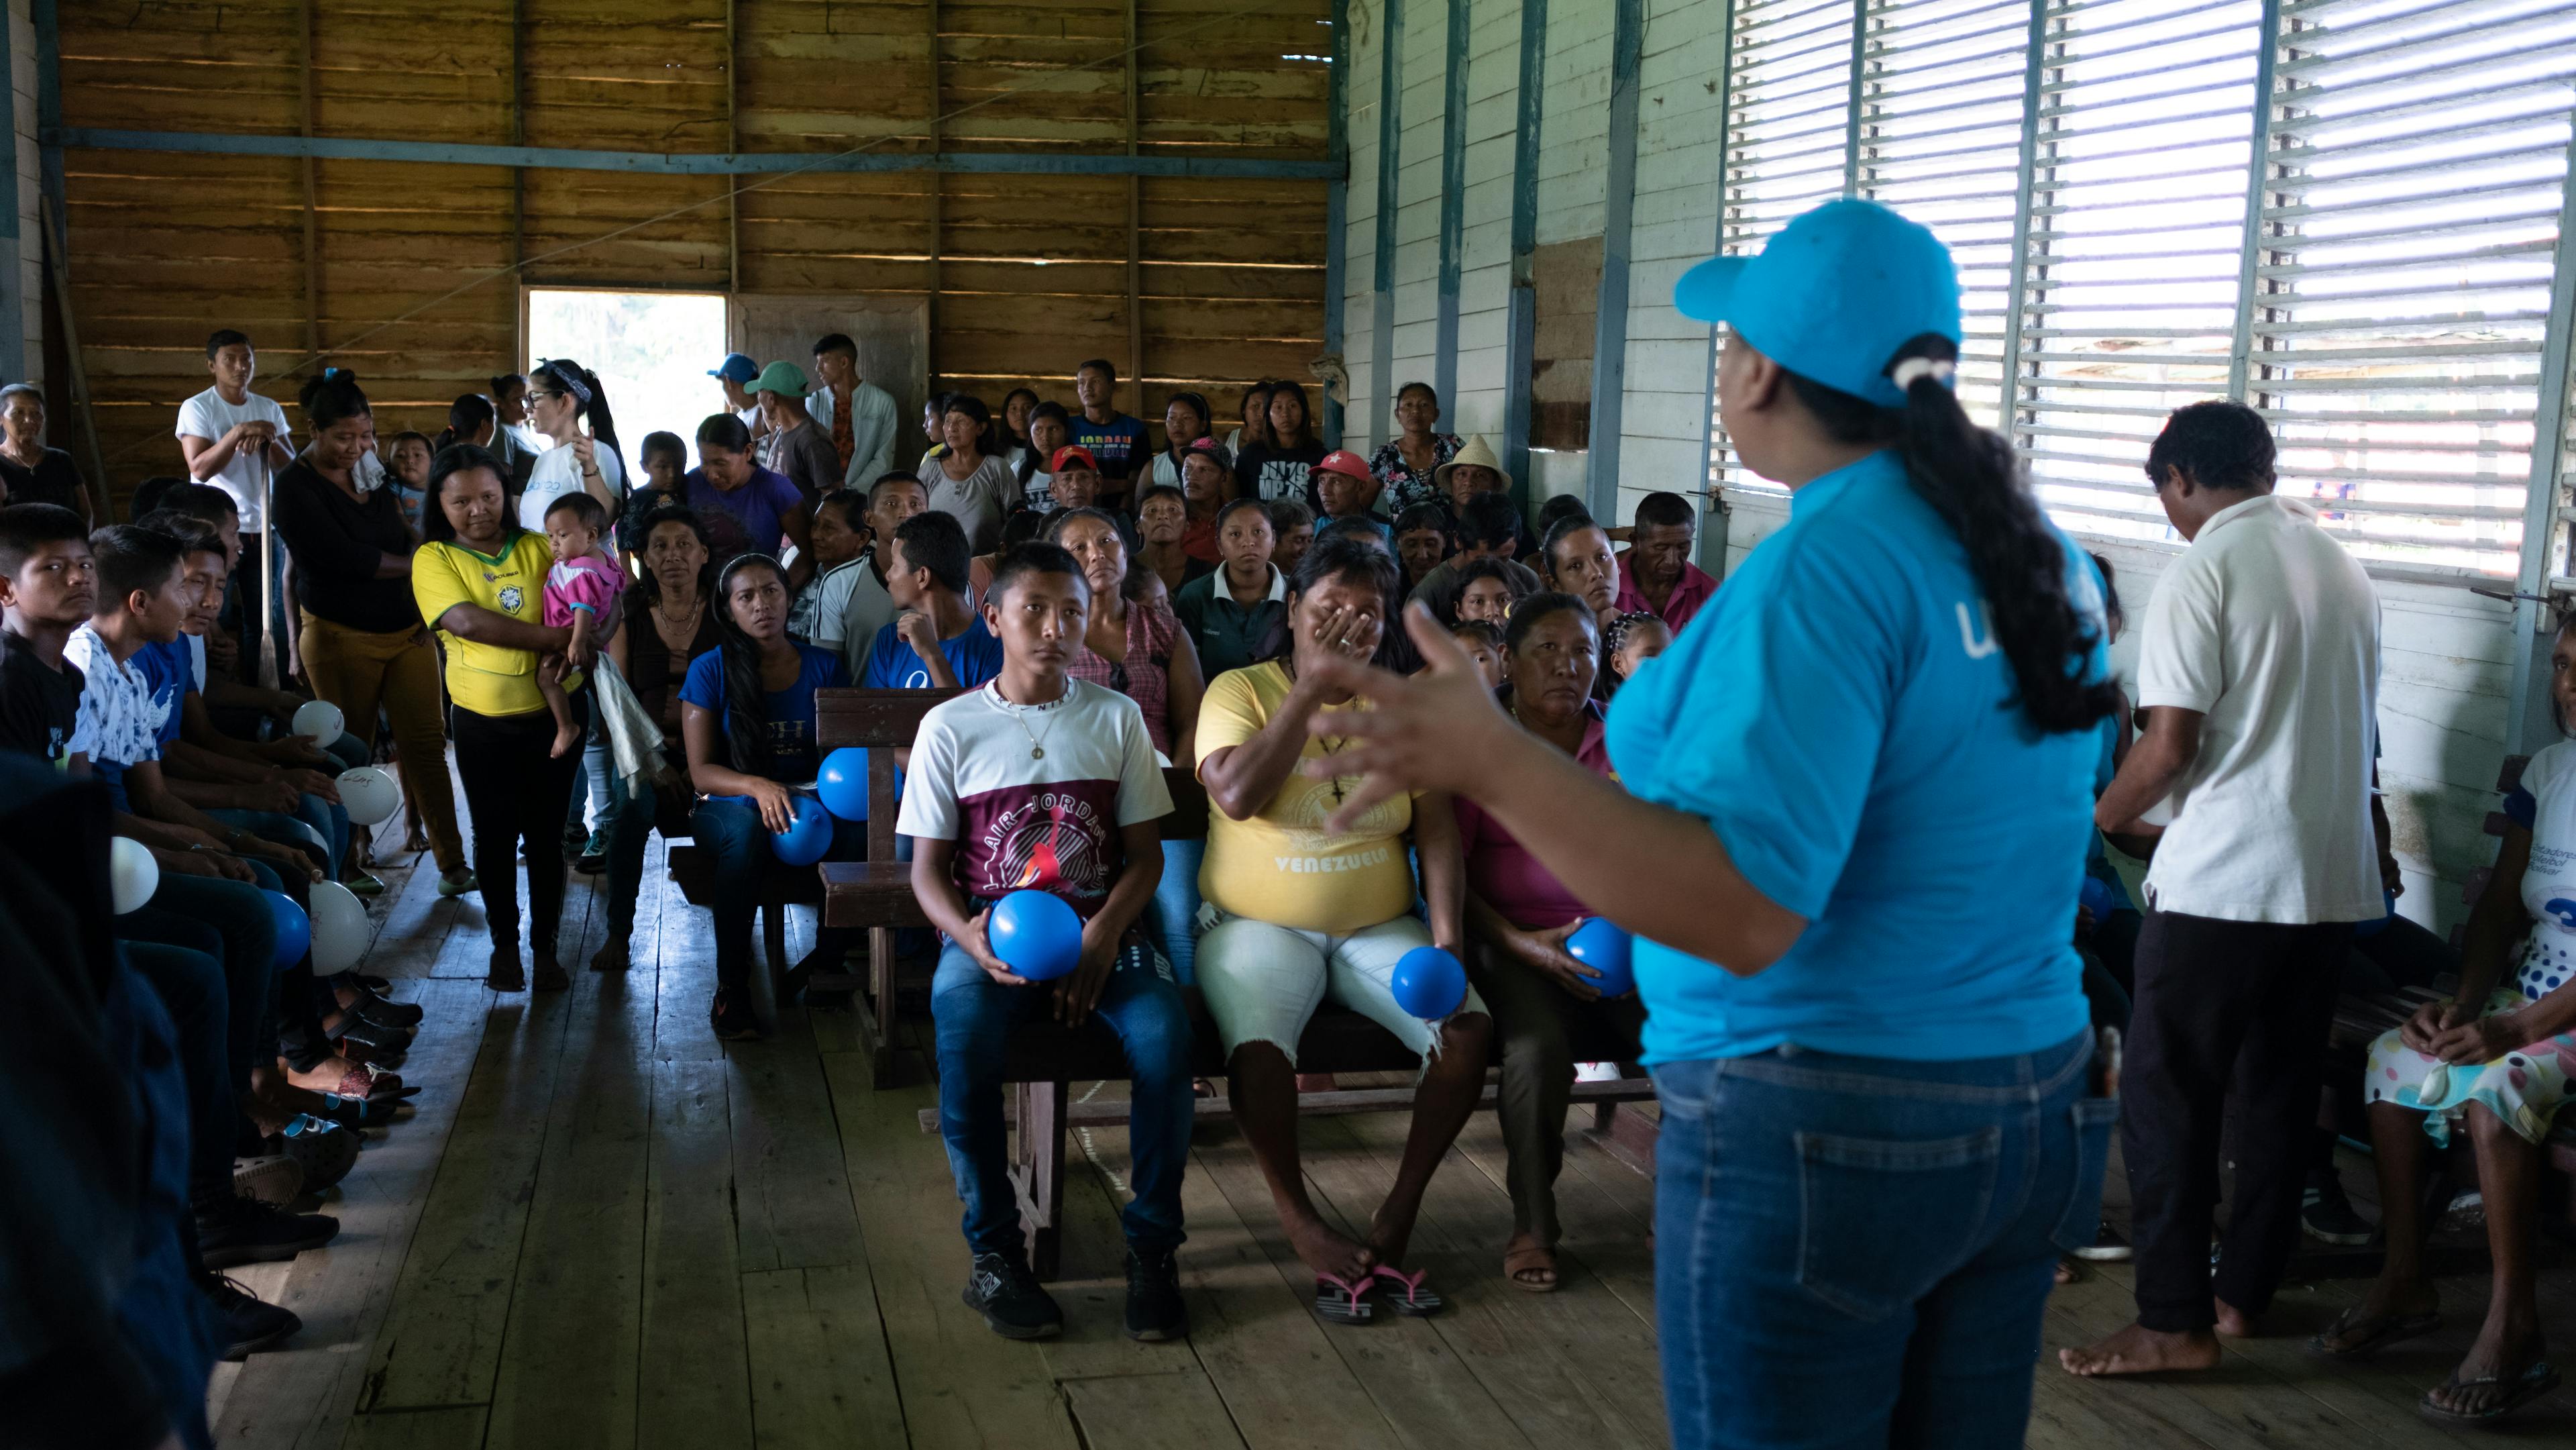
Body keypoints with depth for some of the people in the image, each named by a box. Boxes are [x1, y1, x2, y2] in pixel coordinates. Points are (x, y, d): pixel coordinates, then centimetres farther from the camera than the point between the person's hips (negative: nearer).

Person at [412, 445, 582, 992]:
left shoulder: (536, 548, 2)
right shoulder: (434, 559, -5)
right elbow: (466, 622, -20)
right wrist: (555, 636, -27)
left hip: (551, 712, 1)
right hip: (483, 721, -1)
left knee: (546, 834, 8)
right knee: (495, 834, 11)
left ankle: (545, 945, 19)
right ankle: (504, 943, 25)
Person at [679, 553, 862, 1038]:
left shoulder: (823, 666, 7)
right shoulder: (710, 670, 0)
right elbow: (701, 771, -5)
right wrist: (756, 786, -26)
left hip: (807, 804, 2)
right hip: (728, 807, -2)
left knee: (860, 829, -32)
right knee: (747, 827, -39)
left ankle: (825, 961, -10)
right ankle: (731, 987, -30)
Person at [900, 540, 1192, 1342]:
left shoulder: (1116, 718, 10)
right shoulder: (951, 726, 6)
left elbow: (1145, 854, 7)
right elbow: (929, 867, 5)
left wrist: (1100, 941, -12)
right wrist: (969, 936, -18)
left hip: (1100, 928, 1)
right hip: (990, 934, -1)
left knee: (1164, 1029, -31)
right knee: (963, 1039, -34)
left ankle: (1152, 1246, -14)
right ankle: (994, 1254, -17)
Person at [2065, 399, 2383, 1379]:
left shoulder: (2202, 572, -10)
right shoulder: (2343, 570, 12)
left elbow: (2170, 746, -16)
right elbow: (2352, 729, 17)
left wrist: (2099, 820, 1)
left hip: (2221, 883, -7)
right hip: (2336, 881, 8)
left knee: (2166, 1098, 1)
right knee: (2280, 1096, 15)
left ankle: (2176, 1323, 3)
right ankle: (2244, 1292, 25)